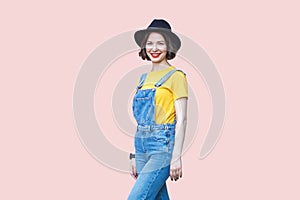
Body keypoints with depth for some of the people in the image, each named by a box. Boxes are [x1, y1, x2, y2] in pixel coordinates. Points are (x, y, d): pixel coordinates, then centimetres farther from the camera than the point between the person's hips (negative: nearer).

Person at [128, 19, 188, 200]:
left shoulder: (176, 76, -4)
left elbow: (181, 119, -9)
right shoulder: (144, 78, 16)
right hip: (143, 145, 7)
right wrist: (135, 155, 16)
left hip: (163, 146, -7)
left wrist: (176, 156, -14)